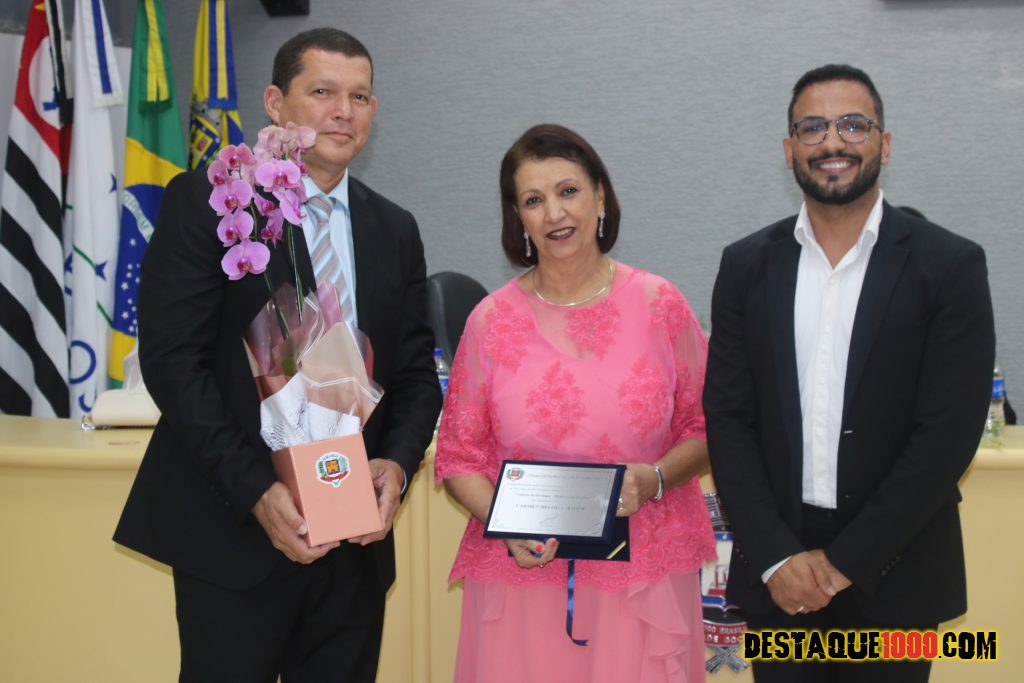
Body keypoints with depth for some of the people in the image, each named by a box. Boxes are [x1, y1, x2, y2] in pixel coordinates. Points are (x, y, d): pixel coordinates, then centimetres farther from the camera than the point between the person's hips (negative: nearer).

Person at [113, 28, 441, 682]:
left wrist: (397, 463, -8)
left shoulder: (396, 229, 11)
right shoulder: (206, 201, -4)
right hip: (234, 533, -4)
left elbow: (416, 374, 11)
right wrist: (255, 492, -18)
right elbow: (174, 359, -11)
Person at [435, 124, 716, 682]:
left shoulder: (660, 306, -2)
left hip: (645, 577, 0)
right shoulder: (492, 320, -2)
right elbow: (459, 457, 5)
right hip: (521, 579, 0)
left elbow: (706, 428, 6)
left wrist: (655, 479, -13)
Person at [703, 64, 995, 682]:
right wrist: (777, 555, -10)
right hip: (776, 574, 2)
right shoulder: (747, 265, 2)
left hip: (893, 578, -2)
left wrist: (846, 560, -13)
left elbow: (948, 433, -10)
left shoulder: (950, 266, -6)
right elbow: (727, 417, 0)